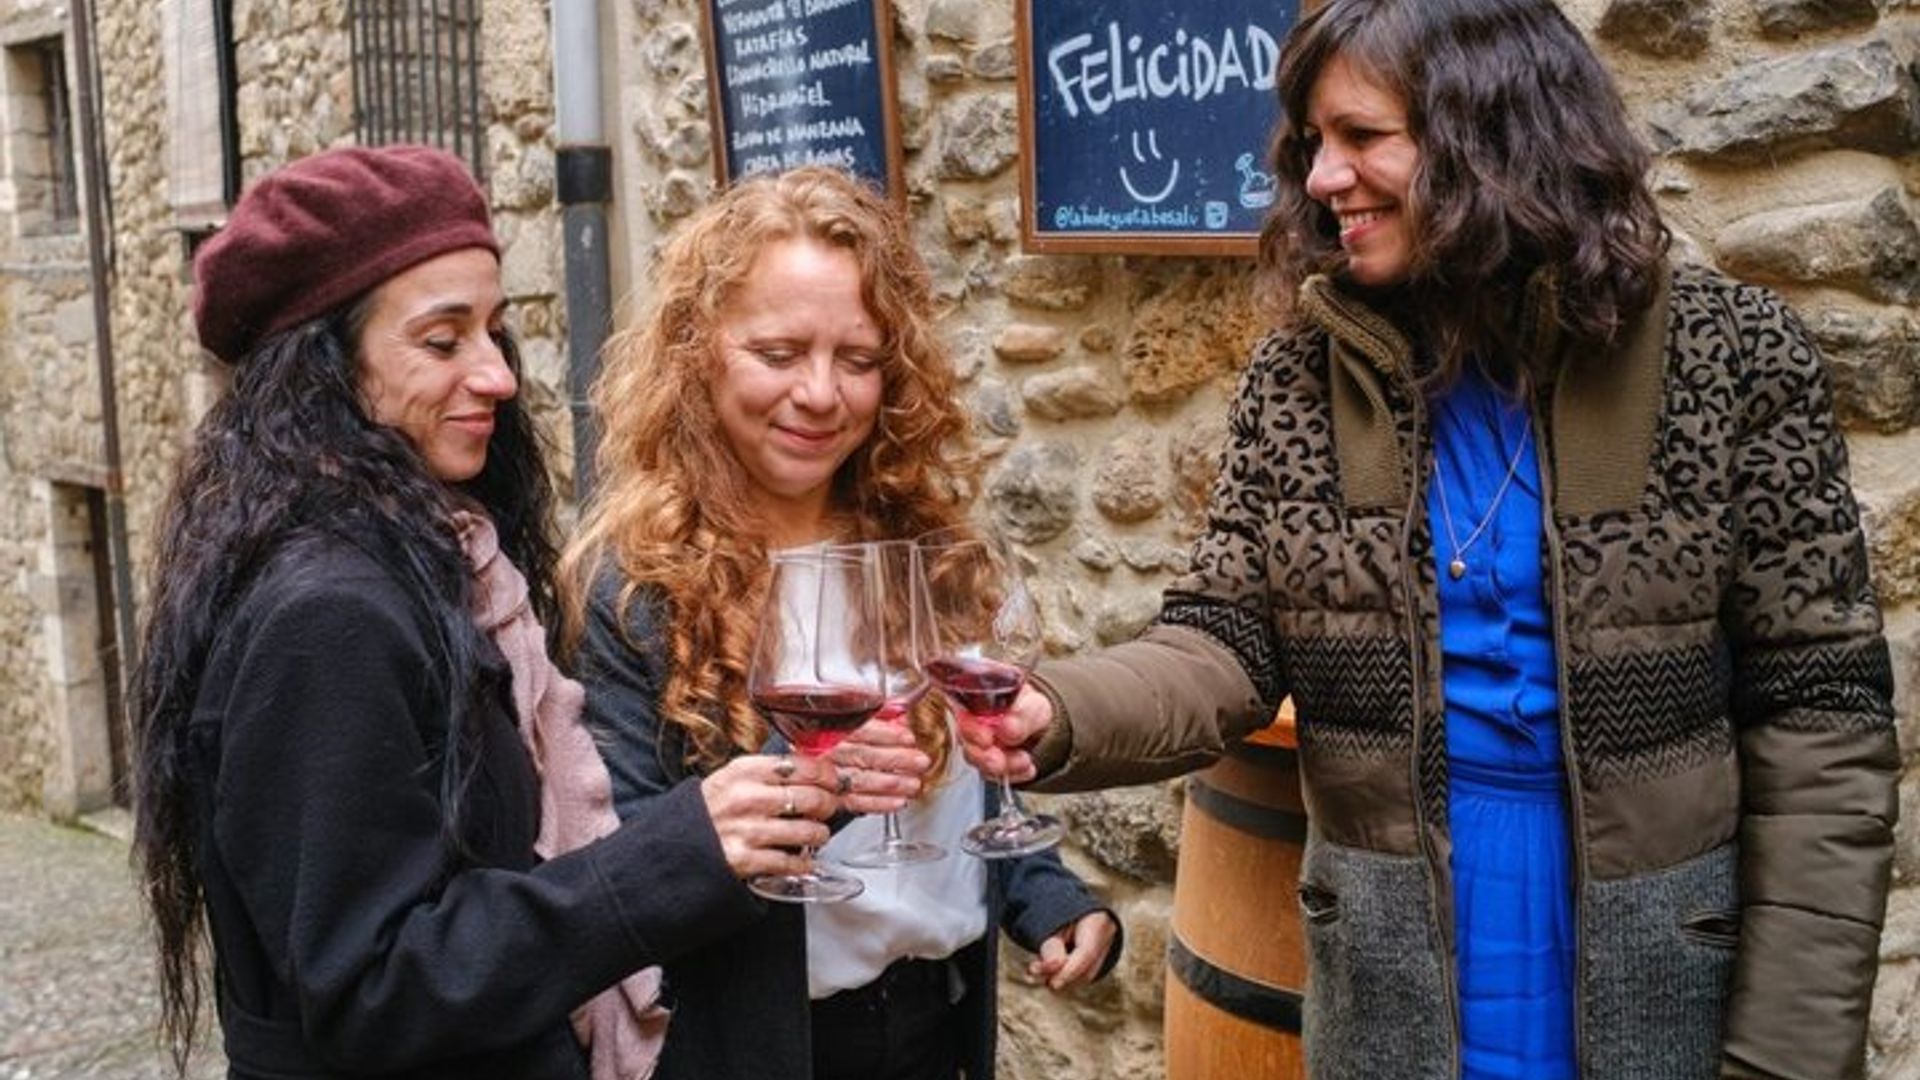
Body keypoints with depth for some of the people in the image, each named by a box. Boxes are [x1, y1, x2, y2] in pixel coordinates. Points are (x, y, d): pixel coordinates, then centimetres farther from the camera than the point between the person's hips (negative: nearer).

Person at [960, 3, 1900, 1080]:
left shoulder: (1727, 356, -10)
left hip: (1657, 983, -2)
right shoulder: (1302, 377, -2)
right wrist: (1064, 715, -26)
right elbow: (1227, 644, -4)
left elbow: (1819, 719, -8)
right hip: (1389, 990, 2)